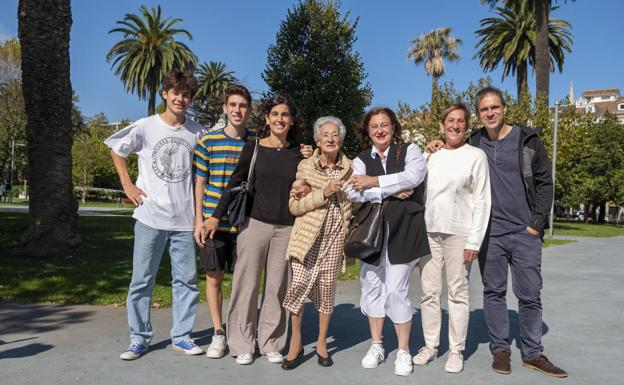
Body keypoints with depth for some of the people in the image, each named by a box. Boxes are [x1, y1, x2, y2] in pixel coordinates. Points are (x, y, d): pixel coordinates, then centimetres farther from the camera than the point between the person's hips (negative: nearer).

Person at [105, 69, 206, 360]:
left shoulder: (197, 132, 3)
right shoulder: (144, 127, -2)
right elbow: (116, 150, 12)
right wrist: (127, 185, 3)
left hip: (184, 219, 2)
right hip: (150, 217, -2)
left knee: (186, 279, 7)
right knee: (142, 279, 5)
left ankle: (181, 336, 20)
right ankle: (139, 337, 19)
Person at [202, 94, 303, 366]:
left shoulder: (298, 153, 9)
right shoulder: (253, 148, 3)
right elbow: (235, 184, 4)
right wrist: (216, 216, -1)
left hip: (286, 228, 2)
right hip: (254, 223, -2)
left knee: (277, 287, 6)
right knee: (247, 284, 1)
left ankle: (270, 343, 18)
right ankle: (242, 344, 14)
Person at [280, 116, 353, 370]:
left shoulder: (349, 168, 5)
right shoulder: (305, 166, -1)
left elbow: (353, 202, 17)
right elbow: (293, 205, -5)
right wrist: (323, 194, -15)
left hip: (334, 237, 2)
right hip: (308, 235, -2)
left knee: (327, 288, 6)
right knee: (300, 284, -9)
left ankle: (321, 342, 24)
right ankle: (295, 343, 10)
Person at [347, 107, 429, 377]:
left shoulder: (409, 151, 5)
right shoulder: (361, 161, 11)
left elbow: (413, 176, -16)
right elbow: (354, 193, -6)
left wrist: (373, 182, -13)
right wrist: (391, 192, -14)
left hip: (402, 231, -3)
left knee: (396, 291, -4)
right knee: (373, 287, 9)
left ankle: (404, 351, 14)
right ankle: (376, 346, 27)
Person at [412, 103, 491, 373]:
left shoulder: (476, 156, 1)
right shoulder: (432, 158, 13)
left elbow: (482, 201, -3)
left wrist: (474, 240, -10)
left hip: (458, 234, -4)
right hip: (428, 232, 4)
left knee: (457, 293, 2)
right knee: (429, 292, 6)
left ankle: (456, 350, 12)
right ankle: (430, 345, 16)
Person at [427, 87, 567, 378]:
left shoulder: (528, 140, 1)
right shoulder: (472, 143, 4)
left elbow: (544, 183, 2)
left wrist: (537, 223, -5)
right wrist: (439, 147, -2)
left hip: (525, 233, -1)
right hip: (489, 233, 1)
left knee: (530, 294, 5)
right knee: (494, 292, 8)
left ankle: (532, 354, 20)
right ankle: (500, 349, 21)